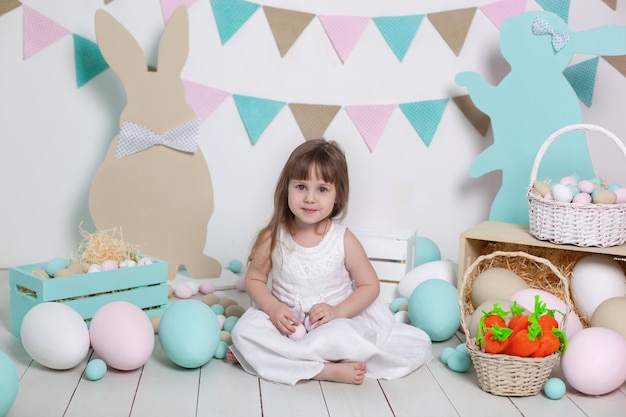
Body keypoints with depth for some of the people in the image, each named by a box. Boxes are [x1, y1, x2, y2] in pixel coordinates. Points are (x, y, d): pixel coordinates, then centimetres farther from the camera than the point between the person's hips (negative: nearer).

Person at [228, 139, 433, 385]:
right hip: (284, 321, 2)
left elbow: (370, 285, -3)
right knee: (244, 331, -27)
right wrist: (273, 307, -16)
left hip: (334, 322, -2)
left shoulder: (344, 240, -10)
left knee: (343, 337, -36)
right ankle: (328, 370, -27)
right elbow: (254, 279, 4)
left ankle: (274, 355, -16)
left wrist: (338, 311, -17)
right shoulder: (272, 238, -7)